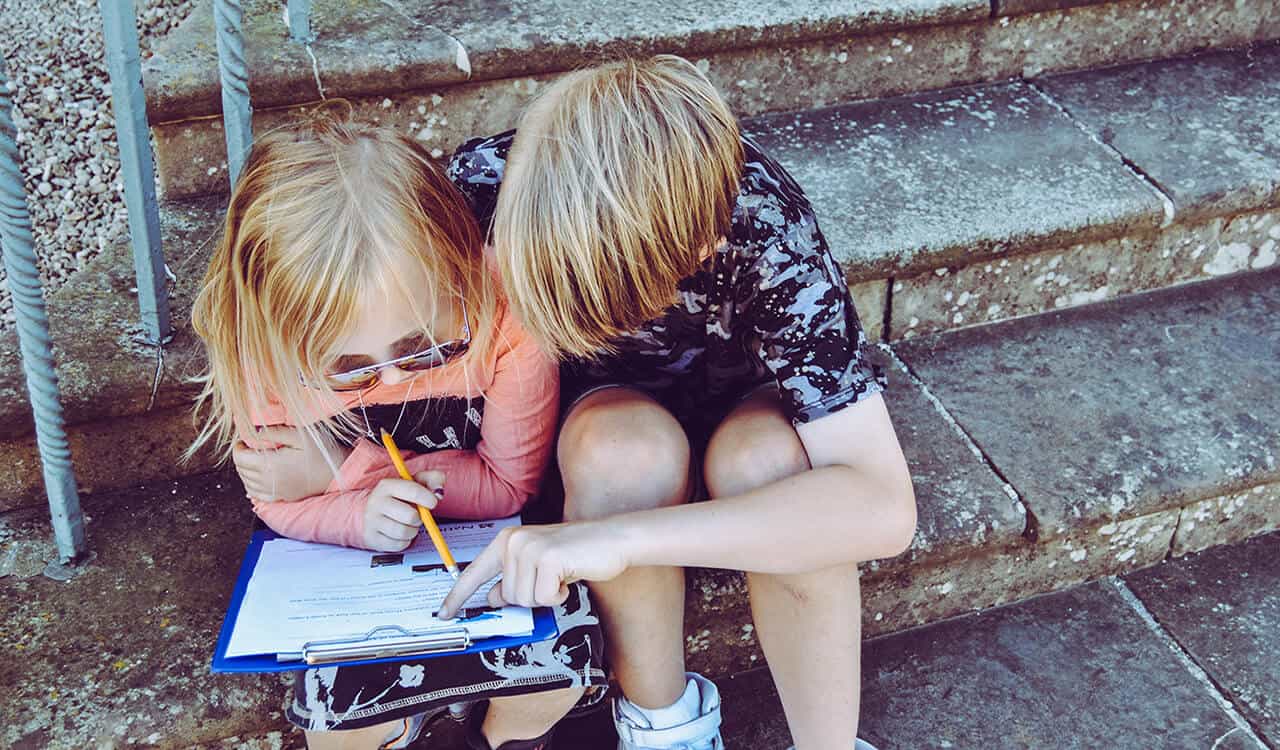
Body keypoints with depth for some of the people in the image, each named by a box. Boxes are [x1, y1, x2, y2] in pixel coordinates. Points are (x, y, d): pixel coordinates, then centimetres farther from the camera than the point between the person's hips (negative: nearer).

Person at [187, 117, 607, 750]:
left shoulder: (506, 315, -29)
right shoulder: (265, 348, -24)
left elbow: (509, 486, -14)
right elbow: (278, 505, -8)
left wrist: (347, 468, -24)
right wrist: (363, 514, -33)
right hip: (353, 555, 1)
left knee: (565, 660, -24)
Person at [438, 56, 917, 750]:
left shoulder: (764, 230, -35)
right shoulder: (485, 180, -29)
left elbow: (884, 508, -41)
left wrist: (619, 537, -49)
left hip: (743, 401, -1)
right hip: (605, 405, 1)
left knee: (764, 458, -36)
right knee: (628, 448, -34)